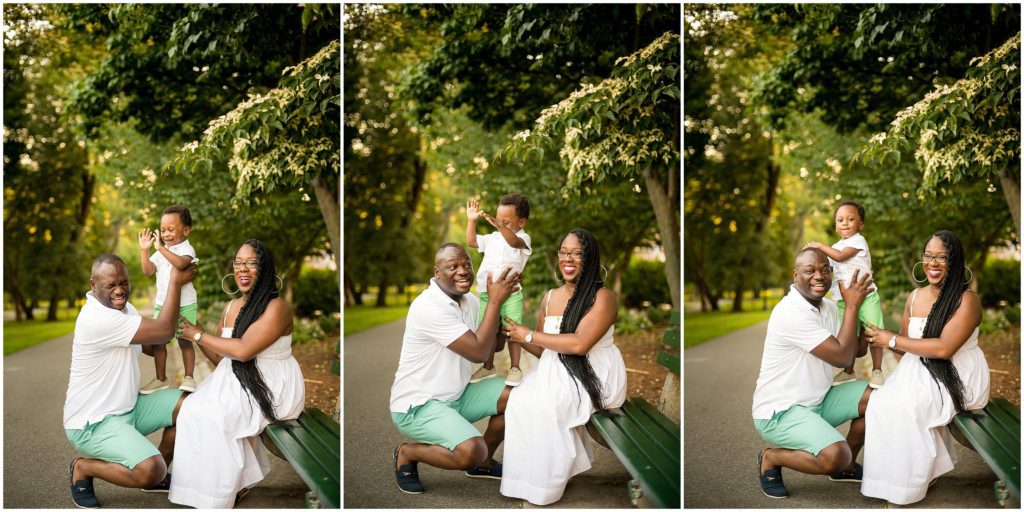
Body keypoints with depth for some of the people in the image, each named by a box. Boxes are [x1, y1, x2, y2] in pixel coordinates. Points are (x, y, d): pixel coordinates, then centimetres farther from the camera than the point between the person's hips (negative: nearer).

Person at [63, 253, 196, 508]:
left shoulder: (121, 306, 6)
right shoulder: (97, 319, -26)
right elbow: (164, 330, -24)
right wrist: (175, 282, -13)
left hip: (127, 407, 10)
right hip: (93, 423, -10)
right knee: (150, 470, -28)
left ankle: (159, 476, 19)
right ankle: (83, 468, 0)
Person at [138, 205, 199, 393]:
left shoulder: (186, 249, -11)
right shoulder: (160, 252, 10)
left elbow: (181, 263, -33)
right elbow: (148, 270, 0)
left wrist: (161, 248, -38)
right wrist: (144, 250, -11)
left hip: (185, 305, -6)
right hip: (162, 304, 6)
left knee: (185, 341, 1)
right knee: (158, 341, 7)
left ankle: (189, 377, 11)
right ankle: (161, 378, 16)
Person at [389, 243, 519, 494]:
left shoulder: (470, 301, 5)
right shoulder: (429, 308, -23)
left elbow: (493, 345, 5)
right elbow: (479, 352, -25)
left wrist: (501, 298, -8)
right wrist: (495, 301, -20)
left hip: (455, 396, 9)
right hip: (418, 405, -9)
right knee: (472, 451, -29)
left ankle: (483, 463, 18)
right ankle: (406, 453, -1)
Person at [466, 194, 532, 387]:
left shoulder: (523, 238, -4)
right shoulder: (493, 238, 16)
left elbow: (514, 241, -27)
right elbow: (471, 242, 19)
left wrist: (499, 225, -43)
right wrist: (471, 220, 11)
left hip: (511, 294, -6)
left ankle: (514, 368, 6)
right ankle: (488, 367, 22)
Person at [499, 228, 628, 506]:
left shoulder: (602, 296, -10)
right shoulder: (549, 298, 11)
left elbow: (580, 344, -23)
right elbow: (544, 350, 15)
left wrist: (529, 335, -14)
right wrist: (516, 335, -5)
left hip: (595, 376, -6)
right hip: (558, 372, 6)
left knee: (540, 404, -26)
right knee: (520, 398, -19)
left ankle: (545, 483, -9)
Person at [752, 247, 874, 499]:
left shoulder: (828, 306, 6)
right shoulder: (791, 313, -23)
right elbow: (842, 357, -22)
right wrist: (852, 305, -15)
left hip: (816, 400, 9)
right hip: (779, 411, -9)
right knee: (836, 456, -29)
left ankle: (846, 466, 20)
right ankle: (771, 458, -1)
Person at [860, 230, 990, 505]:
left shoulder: (966, 300, -13)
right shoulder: (915, 297, 9)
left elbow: (944, 348, -22)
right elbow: (907, 346, 14)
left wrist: (893, 340, -15)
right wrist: (882, 338, -6)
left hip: (958, 377, -7)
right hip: (921, 370, 7)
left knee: (904, 405, -27)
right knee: (883, 400, -19)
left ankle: (908, 484, -11)